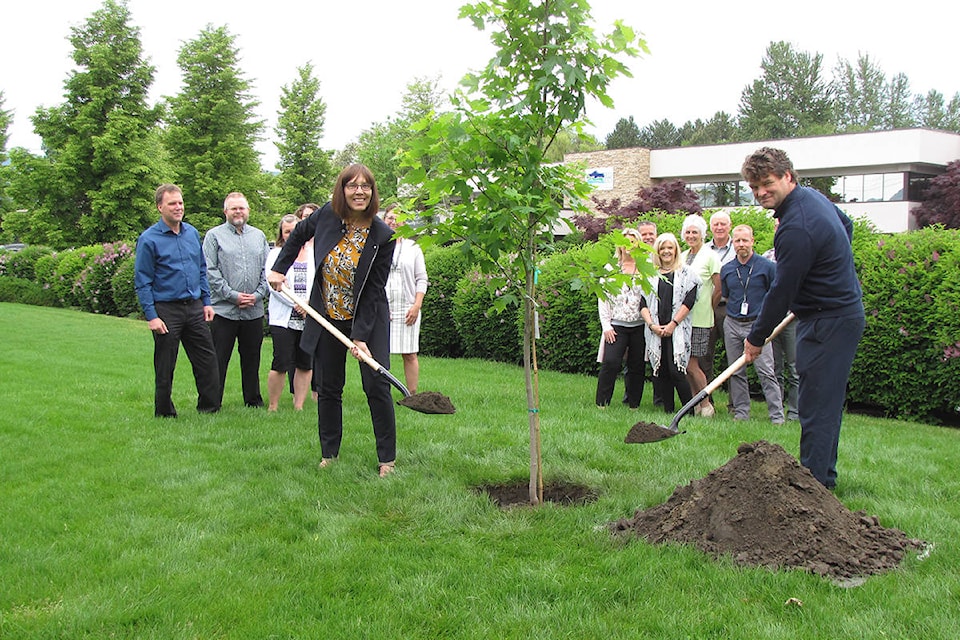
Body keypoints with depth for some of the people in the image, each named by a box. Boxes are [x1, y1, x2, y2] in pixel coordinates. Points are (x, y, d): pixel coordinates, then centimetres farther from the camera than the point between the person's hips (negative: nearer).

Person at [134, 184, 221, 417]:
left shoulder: (192, 232, 9)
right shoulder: (149, 239, -8)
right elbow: (142, 282, -8)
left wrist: (206, 302, 12)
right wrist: (151, 316, -14)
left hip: (194, 307, 5)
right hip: (167, 309, -5)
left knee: (207, 360, 5)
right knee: (165, 368, 5)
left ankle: (210, 407, 17)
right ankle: (164, 414, 17)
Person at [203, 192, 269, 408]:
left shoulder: (259, 236, 13)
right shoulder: (214, 235, 1)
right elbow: (210, 271, -6)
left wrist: (257, 295, -3)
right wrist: (233, 295, -12)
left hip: (254, 311, 4)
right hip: (224, 310, -4)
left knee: (252, 358, 12)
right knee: (218, 359, -1)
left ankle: (253, 400, 22)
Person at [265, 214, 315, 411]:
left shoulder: (313, 255, 12)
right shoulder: (275, 254, 4)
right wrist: (297, 305, -13)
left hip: (309, 319, 3)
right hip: (283, 319, -3)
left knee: (305, 364, 5)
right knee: (281, 364, -8)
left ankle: (299, 406, 14)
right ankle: (272, 406, 5)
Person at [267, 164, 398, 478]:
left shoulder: (383, 236, -17)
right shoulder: (327, 215, -8)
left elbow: (373, 291, -16)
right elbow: (299, 234, 15)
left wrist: (360, 337, -19)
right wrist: (279, 269, 12)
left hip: (368, 320, -3)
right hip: (326, 318, 3)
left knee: (377, 386, -4)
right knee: (328, 388, 9)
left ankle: (387, 457, 8)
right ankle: (329, 453, 24)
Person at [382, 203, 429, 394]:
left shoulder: (413, 247, 10)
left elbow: (421, 279, 8)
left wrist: (417, 305, -2)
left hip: (407, 308, 1)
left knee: (410, 355, 1)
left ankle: (412, 395, 7)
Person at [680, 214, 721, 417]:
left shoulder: (710, 256, -4)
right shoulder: (682, 257, 14)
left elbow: (718, 290, -6)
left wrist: (707, 309, -1)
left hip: (699, 320, -6)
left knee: (691, 363, -9)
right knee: (686, 363, 5)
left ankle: (706, 404, 4)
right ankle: (695, 403, 14)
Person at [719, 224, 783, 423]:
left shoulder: (766, 266, -4)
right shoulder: (726, 269, 8)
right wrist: (736, 309, 13)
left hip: (757, 325, -4)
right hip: (732, 324, 4)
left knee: (765, 371, -8)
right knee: (736, 372, 7)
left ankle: (777, 416, -6)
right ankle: (741, 412, 15)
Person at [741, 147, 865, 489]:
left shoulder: (797, 228, -24)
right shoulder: (813, 195, 7)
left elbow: (782, 291, -19)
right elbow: (847, 225, 27)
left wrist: (756, 338, -8)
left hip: (828, 323, -11)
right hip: (845, 311, 11)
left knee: (816, 405, -7)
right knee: (827, 402, 17)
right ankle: (824, 478, 27)